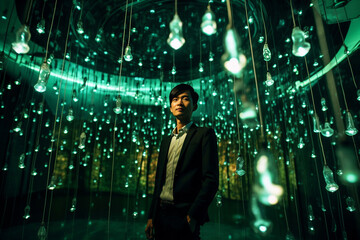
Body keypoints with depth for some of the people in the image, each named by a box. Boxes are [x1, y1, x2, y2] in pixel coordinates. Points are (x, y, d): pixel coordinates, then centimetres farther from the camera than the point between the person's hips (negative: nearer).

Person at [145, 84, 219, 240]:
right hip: (161, 214, 6)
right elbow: (159, 181, 14)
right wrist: (151, 216, 9)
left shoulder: (204, 134, -4)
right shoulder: (166, 140, 15)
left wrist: (193, 216, -17)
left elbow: (211, 180, -11)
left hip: (184, 216, -5)